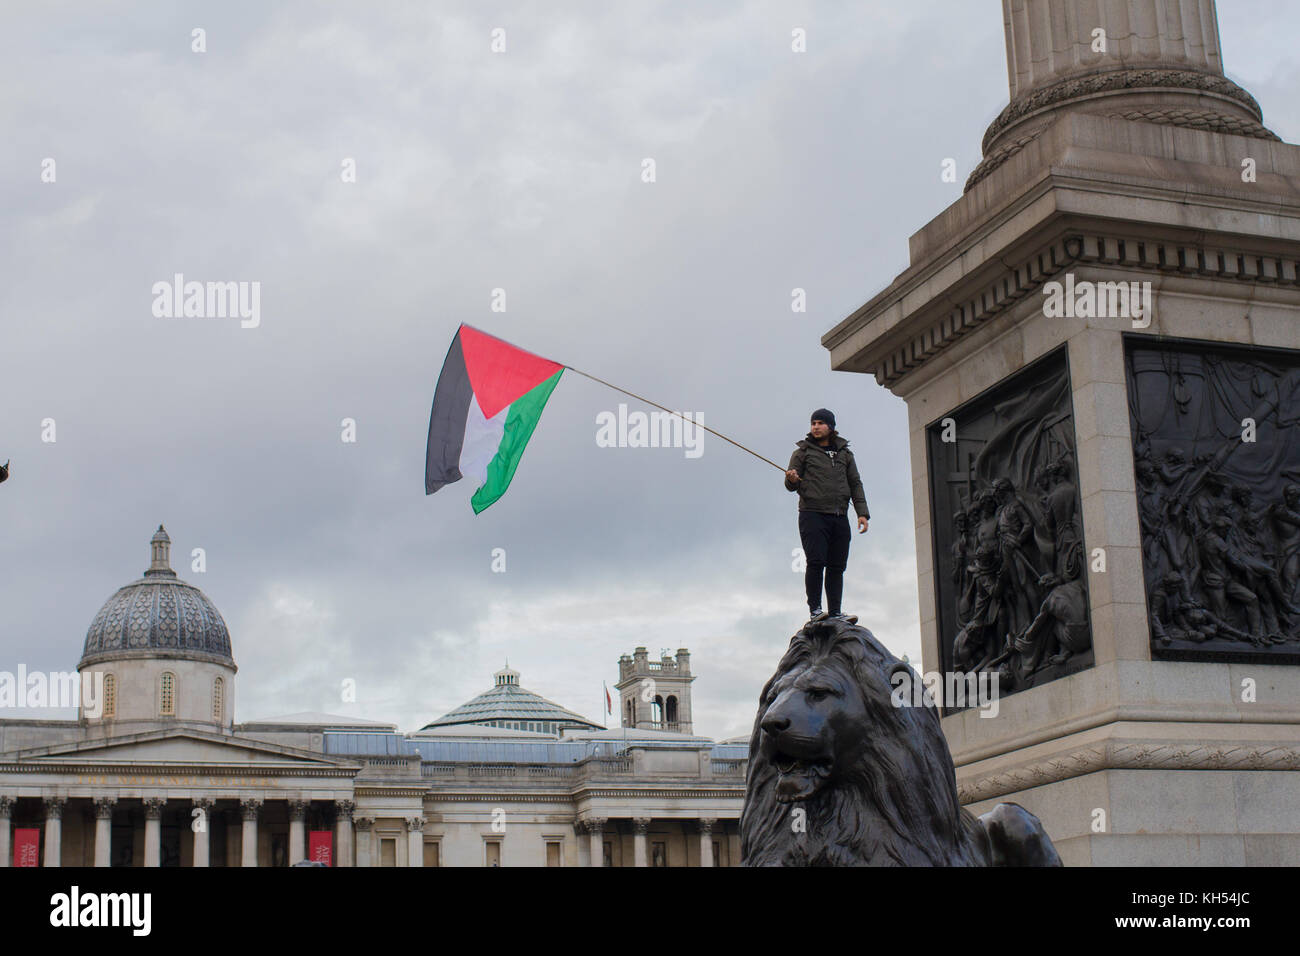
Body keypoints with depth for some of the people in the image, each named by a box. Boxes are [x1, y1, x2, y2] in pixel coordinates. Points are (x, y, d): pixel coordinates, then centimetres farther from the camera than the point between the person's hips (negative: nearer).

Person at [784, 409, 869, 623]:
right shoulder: (802, 452, 10)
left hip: (839, 517, 3)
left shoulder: (845, 454, 19)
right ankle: (815, 609, -10)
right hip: (812, 514, -3)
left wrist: (862, 513, 7)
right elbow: (791, 485, 6)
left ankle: (835, 612, 0)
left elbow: (855, 484, 18)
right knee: (816, 561, -14)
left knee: (837, 566, 0)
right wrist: (792, 479, -19)